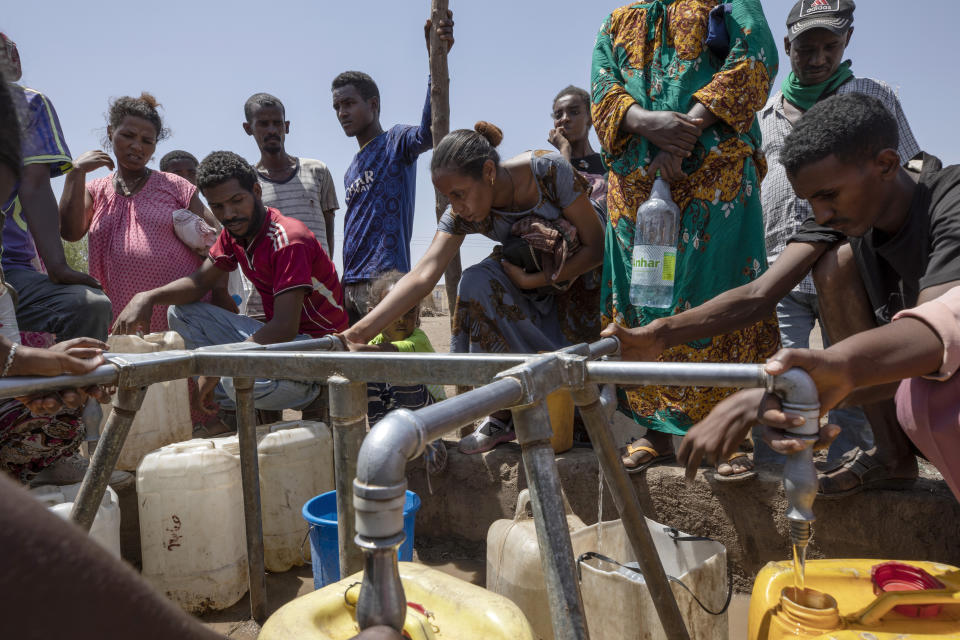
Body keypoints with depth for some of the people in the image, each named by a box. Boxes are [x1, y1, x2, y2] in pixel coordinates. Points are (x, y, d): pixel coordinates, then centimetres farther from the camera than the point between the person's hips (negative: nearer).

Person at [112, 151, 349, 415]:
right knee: (181, 313, 3)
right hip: (276, 335, 9)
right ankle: (232, 411, -4)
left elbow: (285, 328, -27)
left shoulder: (289, 240, -21)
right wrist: (147, 297, -10)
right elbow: (201, 281, 10)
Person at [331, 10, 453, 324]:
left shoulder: (396, 142, 1)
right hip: (350, 283, 8)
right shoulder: (351, 172, 25)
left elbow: (428, 132, -22)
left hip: (385, 278, -8)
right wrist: (346, 280, 18)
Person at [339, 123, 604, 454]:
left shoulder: (548, 170, -30)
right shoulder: (462, 214, -19)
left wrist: (538, 280, -31)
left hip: (586, 268, -3)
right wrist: (362, 331, -39)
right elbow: (423, 275, -28)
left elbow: (597, 246, -22)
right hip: (532, 278, 4)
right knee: (477, 283, -27)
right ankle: (505, 416, -18)